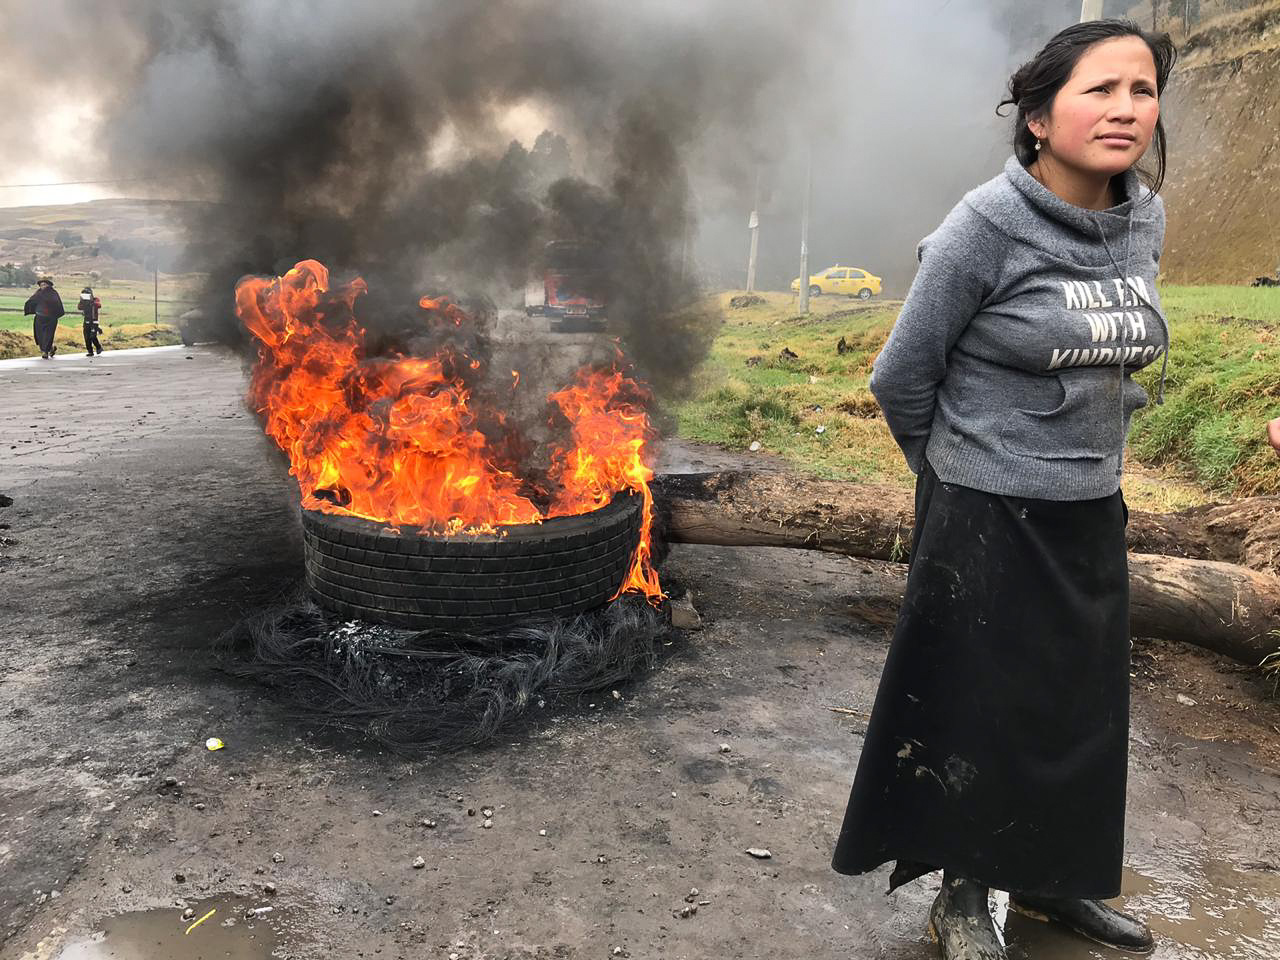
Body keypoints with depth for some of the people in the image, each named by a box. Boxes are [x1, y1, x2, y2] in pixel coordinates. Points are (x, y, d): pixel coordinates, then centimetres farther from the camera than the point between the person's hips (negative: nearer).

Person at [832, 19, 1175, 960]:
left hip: (1093, 518, 6)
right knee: (978, 715, 8)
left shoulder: (1143, 221, 2)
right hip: (988, 522, -6)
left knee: (1081, 709, 17)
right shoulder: (987, 228, -17)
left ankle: (1051, 878, 41)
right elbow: (902, 379, -9)